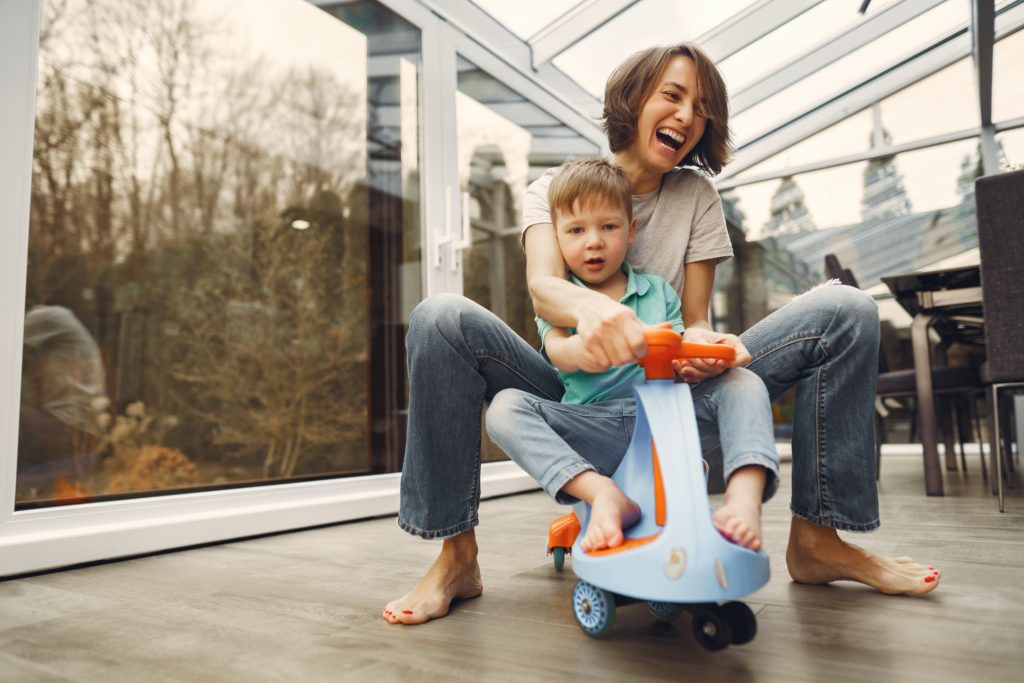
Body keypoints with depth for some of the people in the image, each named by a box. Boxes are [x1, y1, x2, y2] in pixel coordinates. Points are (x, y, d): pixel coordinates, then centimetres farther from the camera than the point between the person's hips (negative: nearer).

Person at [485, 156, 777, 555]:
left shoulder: (659, 292, 16)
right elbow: (559, 353, -12)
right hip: (592, 429, -2)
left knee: (743, 383, -18)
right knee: (506, 407, -26)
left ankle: (744, 497, -36)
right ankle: (604, 493, -40)